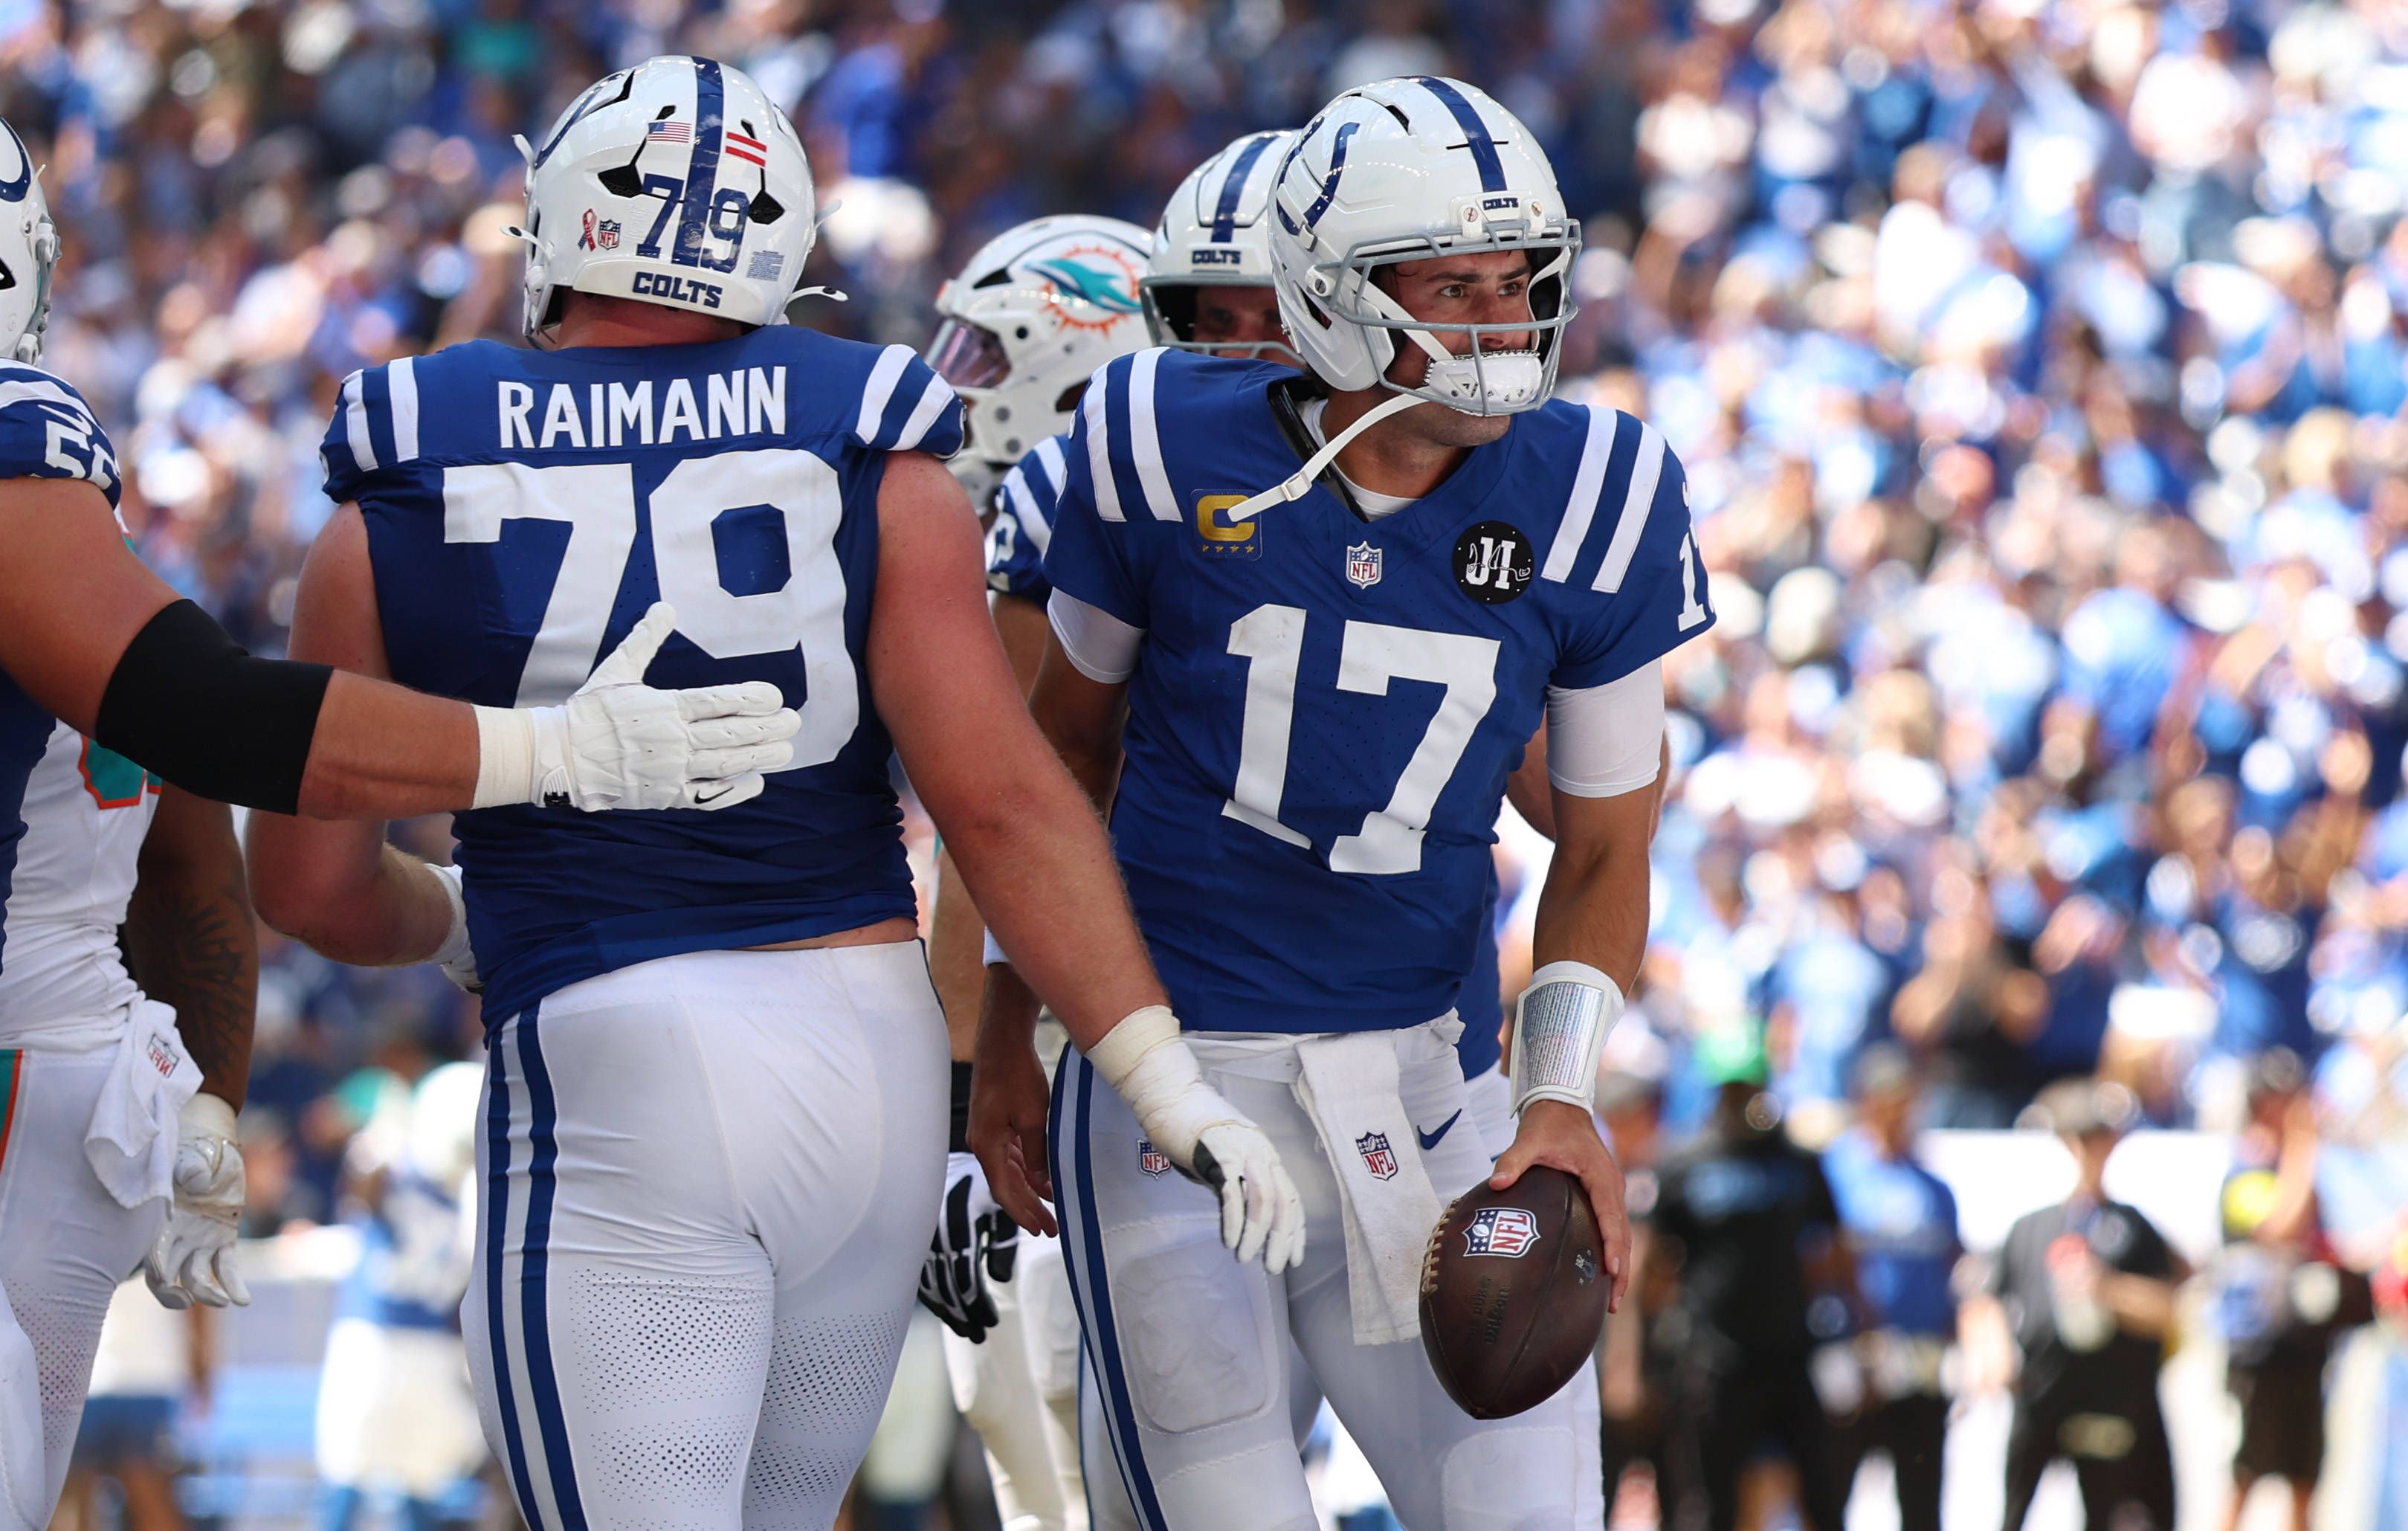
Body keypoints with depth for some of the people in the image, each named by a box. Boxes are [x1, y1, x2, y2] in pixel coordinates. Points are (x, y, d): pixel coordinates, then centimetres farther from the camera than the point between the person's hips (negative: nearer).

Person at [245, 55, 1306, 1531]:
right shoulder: (874, 466, 2)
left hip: (611, 1068, -3)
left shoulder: (395, 516, 3)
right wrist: (1168, 1083, -4)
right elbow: (996, 796, -6)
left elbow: (313, 883, 9)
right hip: (872, 1038, 3)